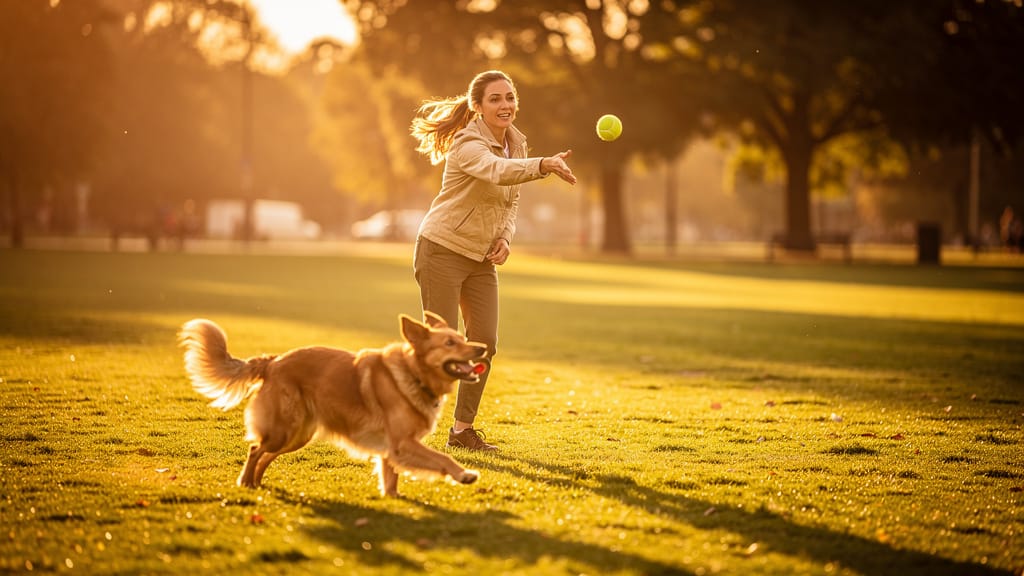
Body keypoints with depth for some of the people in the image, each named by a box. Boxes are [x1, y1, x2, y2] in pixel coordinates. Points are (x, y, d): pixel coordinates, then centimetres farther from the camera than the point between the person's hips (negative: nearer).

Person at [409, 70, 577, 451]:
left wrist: (505, 238, -5)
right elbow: (498, 171, -43)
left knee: (484, 344, 3)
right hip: (442, 251, -7)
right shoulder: (468, 144, -21)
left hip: (481, 259, 7)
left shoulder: (515, 143, 4)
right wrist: (544, 165, -61)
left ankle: (463, 428, 16)